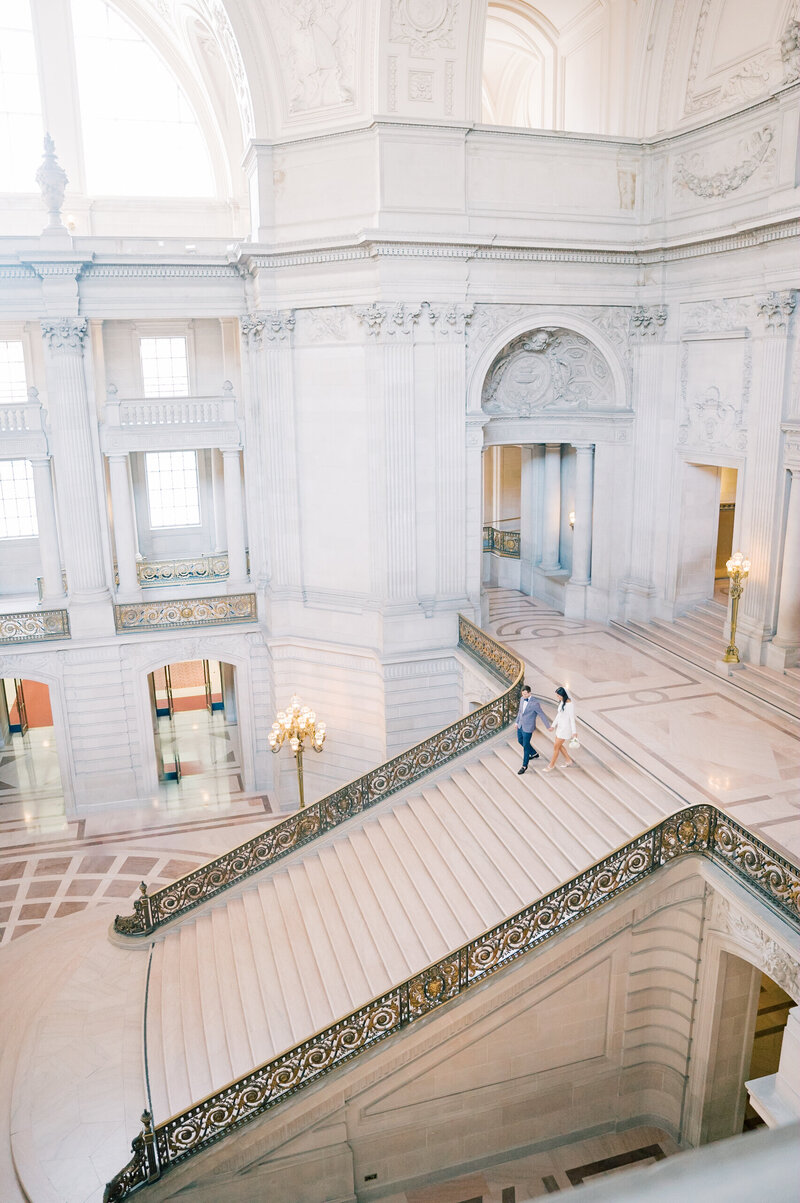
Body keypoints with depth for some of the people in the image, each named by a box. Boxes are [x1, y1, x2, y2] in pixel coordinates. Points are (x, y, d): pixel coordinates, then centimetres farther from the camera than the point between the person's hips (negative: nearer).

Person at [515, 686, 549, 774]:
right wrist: (517, 722, 20)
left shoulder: (534, 703, -25)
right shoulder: (522, 699, -2)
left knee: (526, 746, 2)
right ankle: (534, 754, 44)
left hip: (528, 728, -8)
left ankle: (524, 765, 18)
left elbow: (542, 715, -16)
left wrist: (548, 727, -8)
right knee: (520, 741, 24)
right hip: (520, 725, 8)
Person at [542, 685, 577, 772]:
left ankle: (551, 765, 13)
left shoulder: (569, 705, -22)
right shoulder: (561, 702, 4)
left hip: (565, 729, -9)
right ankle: (569, 760, 34)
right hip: (560, 727, 9)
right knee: (559, 745, 18)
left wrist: (574, 732, -16)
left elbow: (572, 719, -19)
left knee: (556, 746, -1)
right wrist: (553, 725, 17)